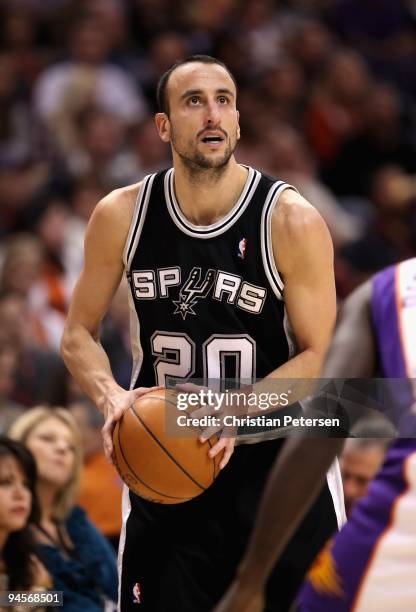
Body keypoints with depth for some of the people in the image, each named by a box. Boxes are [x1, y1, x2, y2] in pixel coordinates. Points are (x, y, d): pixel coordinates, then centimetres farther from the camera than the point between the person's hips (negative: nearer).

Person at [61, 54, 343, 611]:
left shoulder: (292, 221, -13)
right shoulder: (121, 215, -4)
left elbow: (318, 355, -9)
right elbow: (79, 334, 5)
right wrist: (112, 397, -16)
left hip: (277, 461, -2)